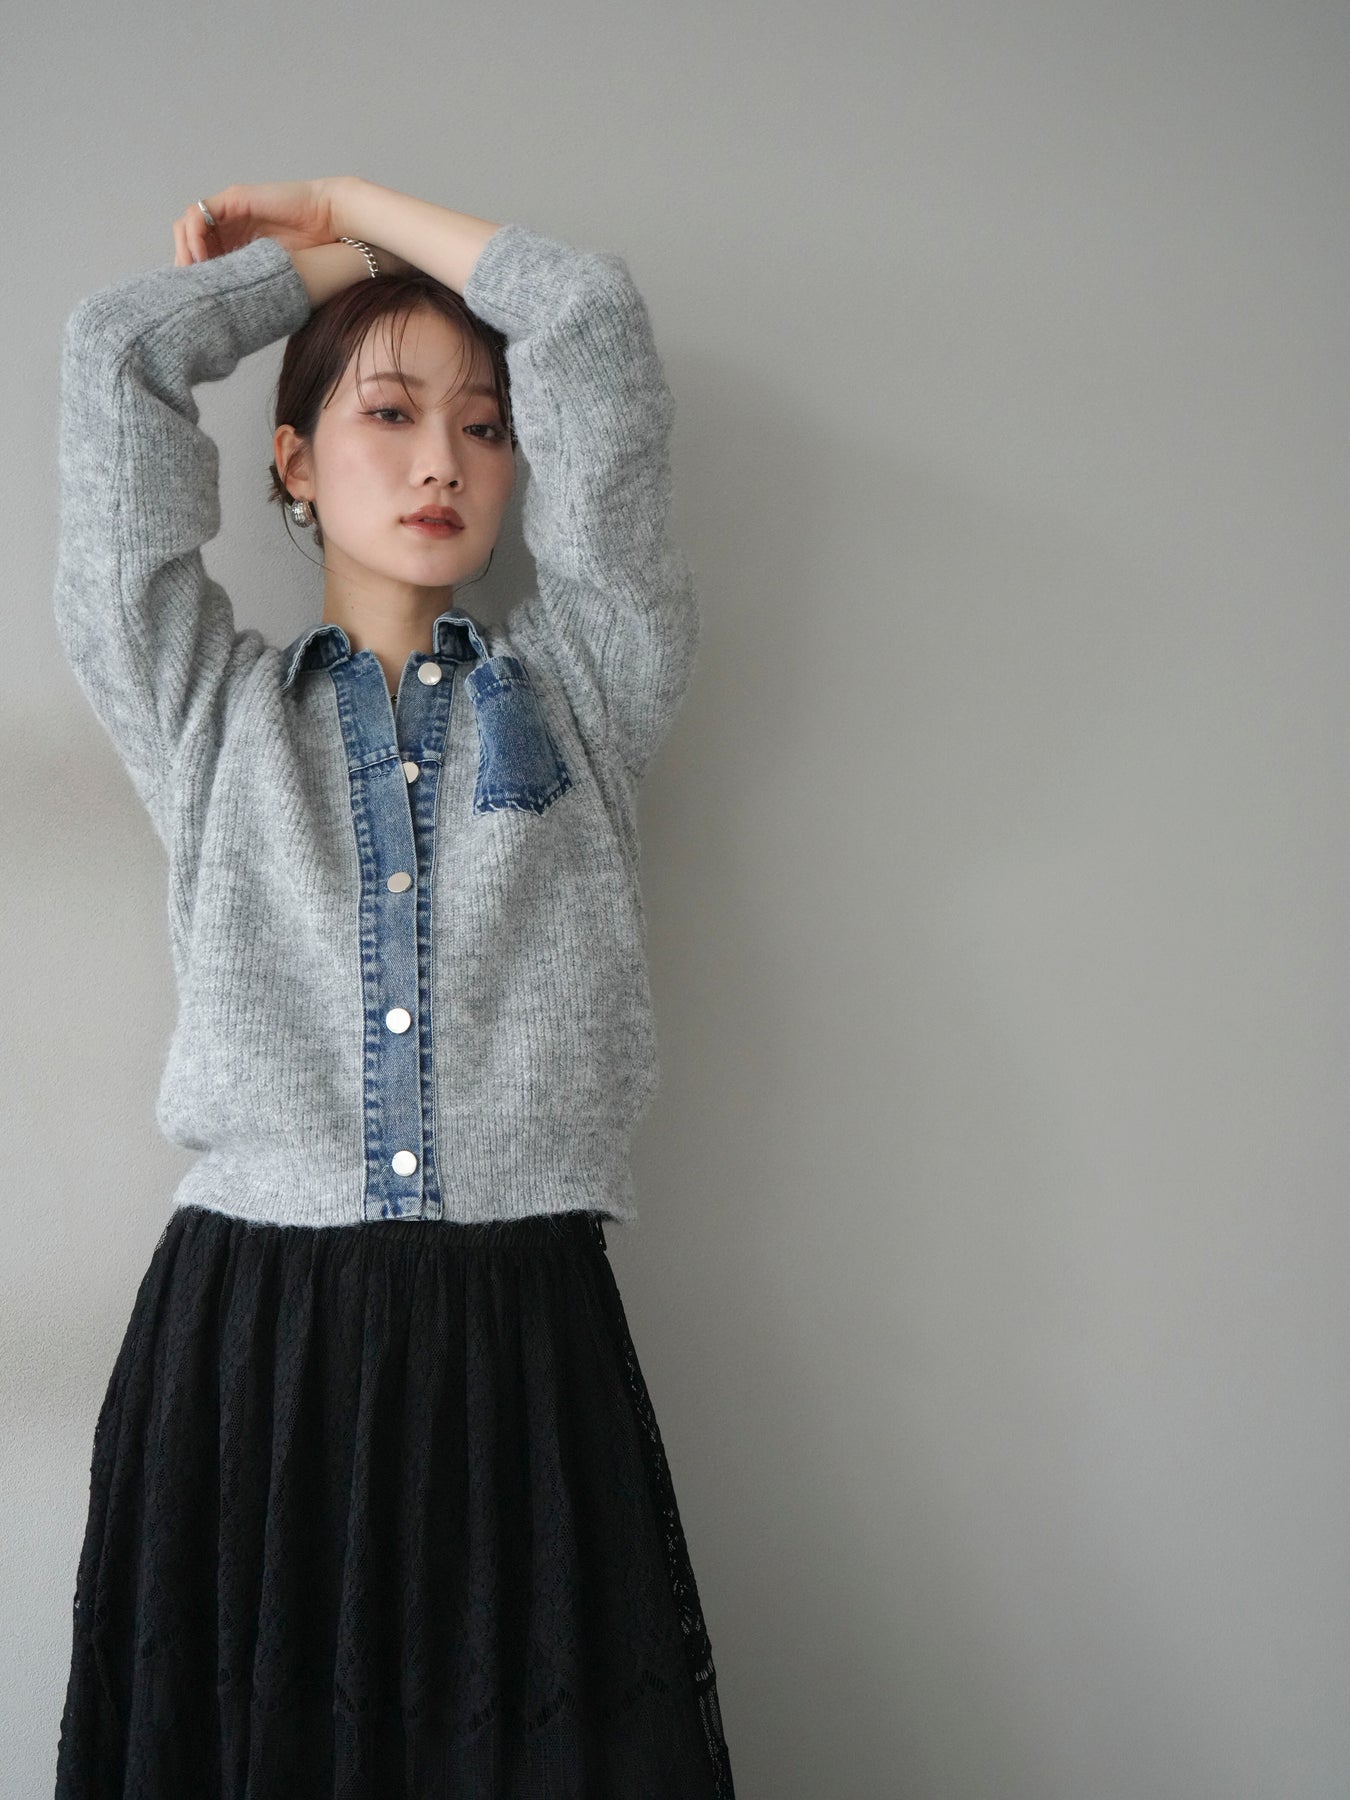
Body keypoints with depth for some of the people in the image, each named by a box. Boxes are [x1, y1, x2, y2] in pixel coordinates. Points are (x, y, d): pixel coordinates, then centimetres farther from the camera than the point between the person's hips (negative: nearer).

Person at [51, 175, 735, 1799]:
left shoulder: (579, 689, 14)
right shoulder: (206, 709, 14)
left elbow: (589, 328, 10)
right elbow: (117, 355, 10)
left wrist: (352, 206, 20)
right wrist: (323, 264, 23)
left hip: (525, 1343, 0)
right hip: (242, 1330, 0)